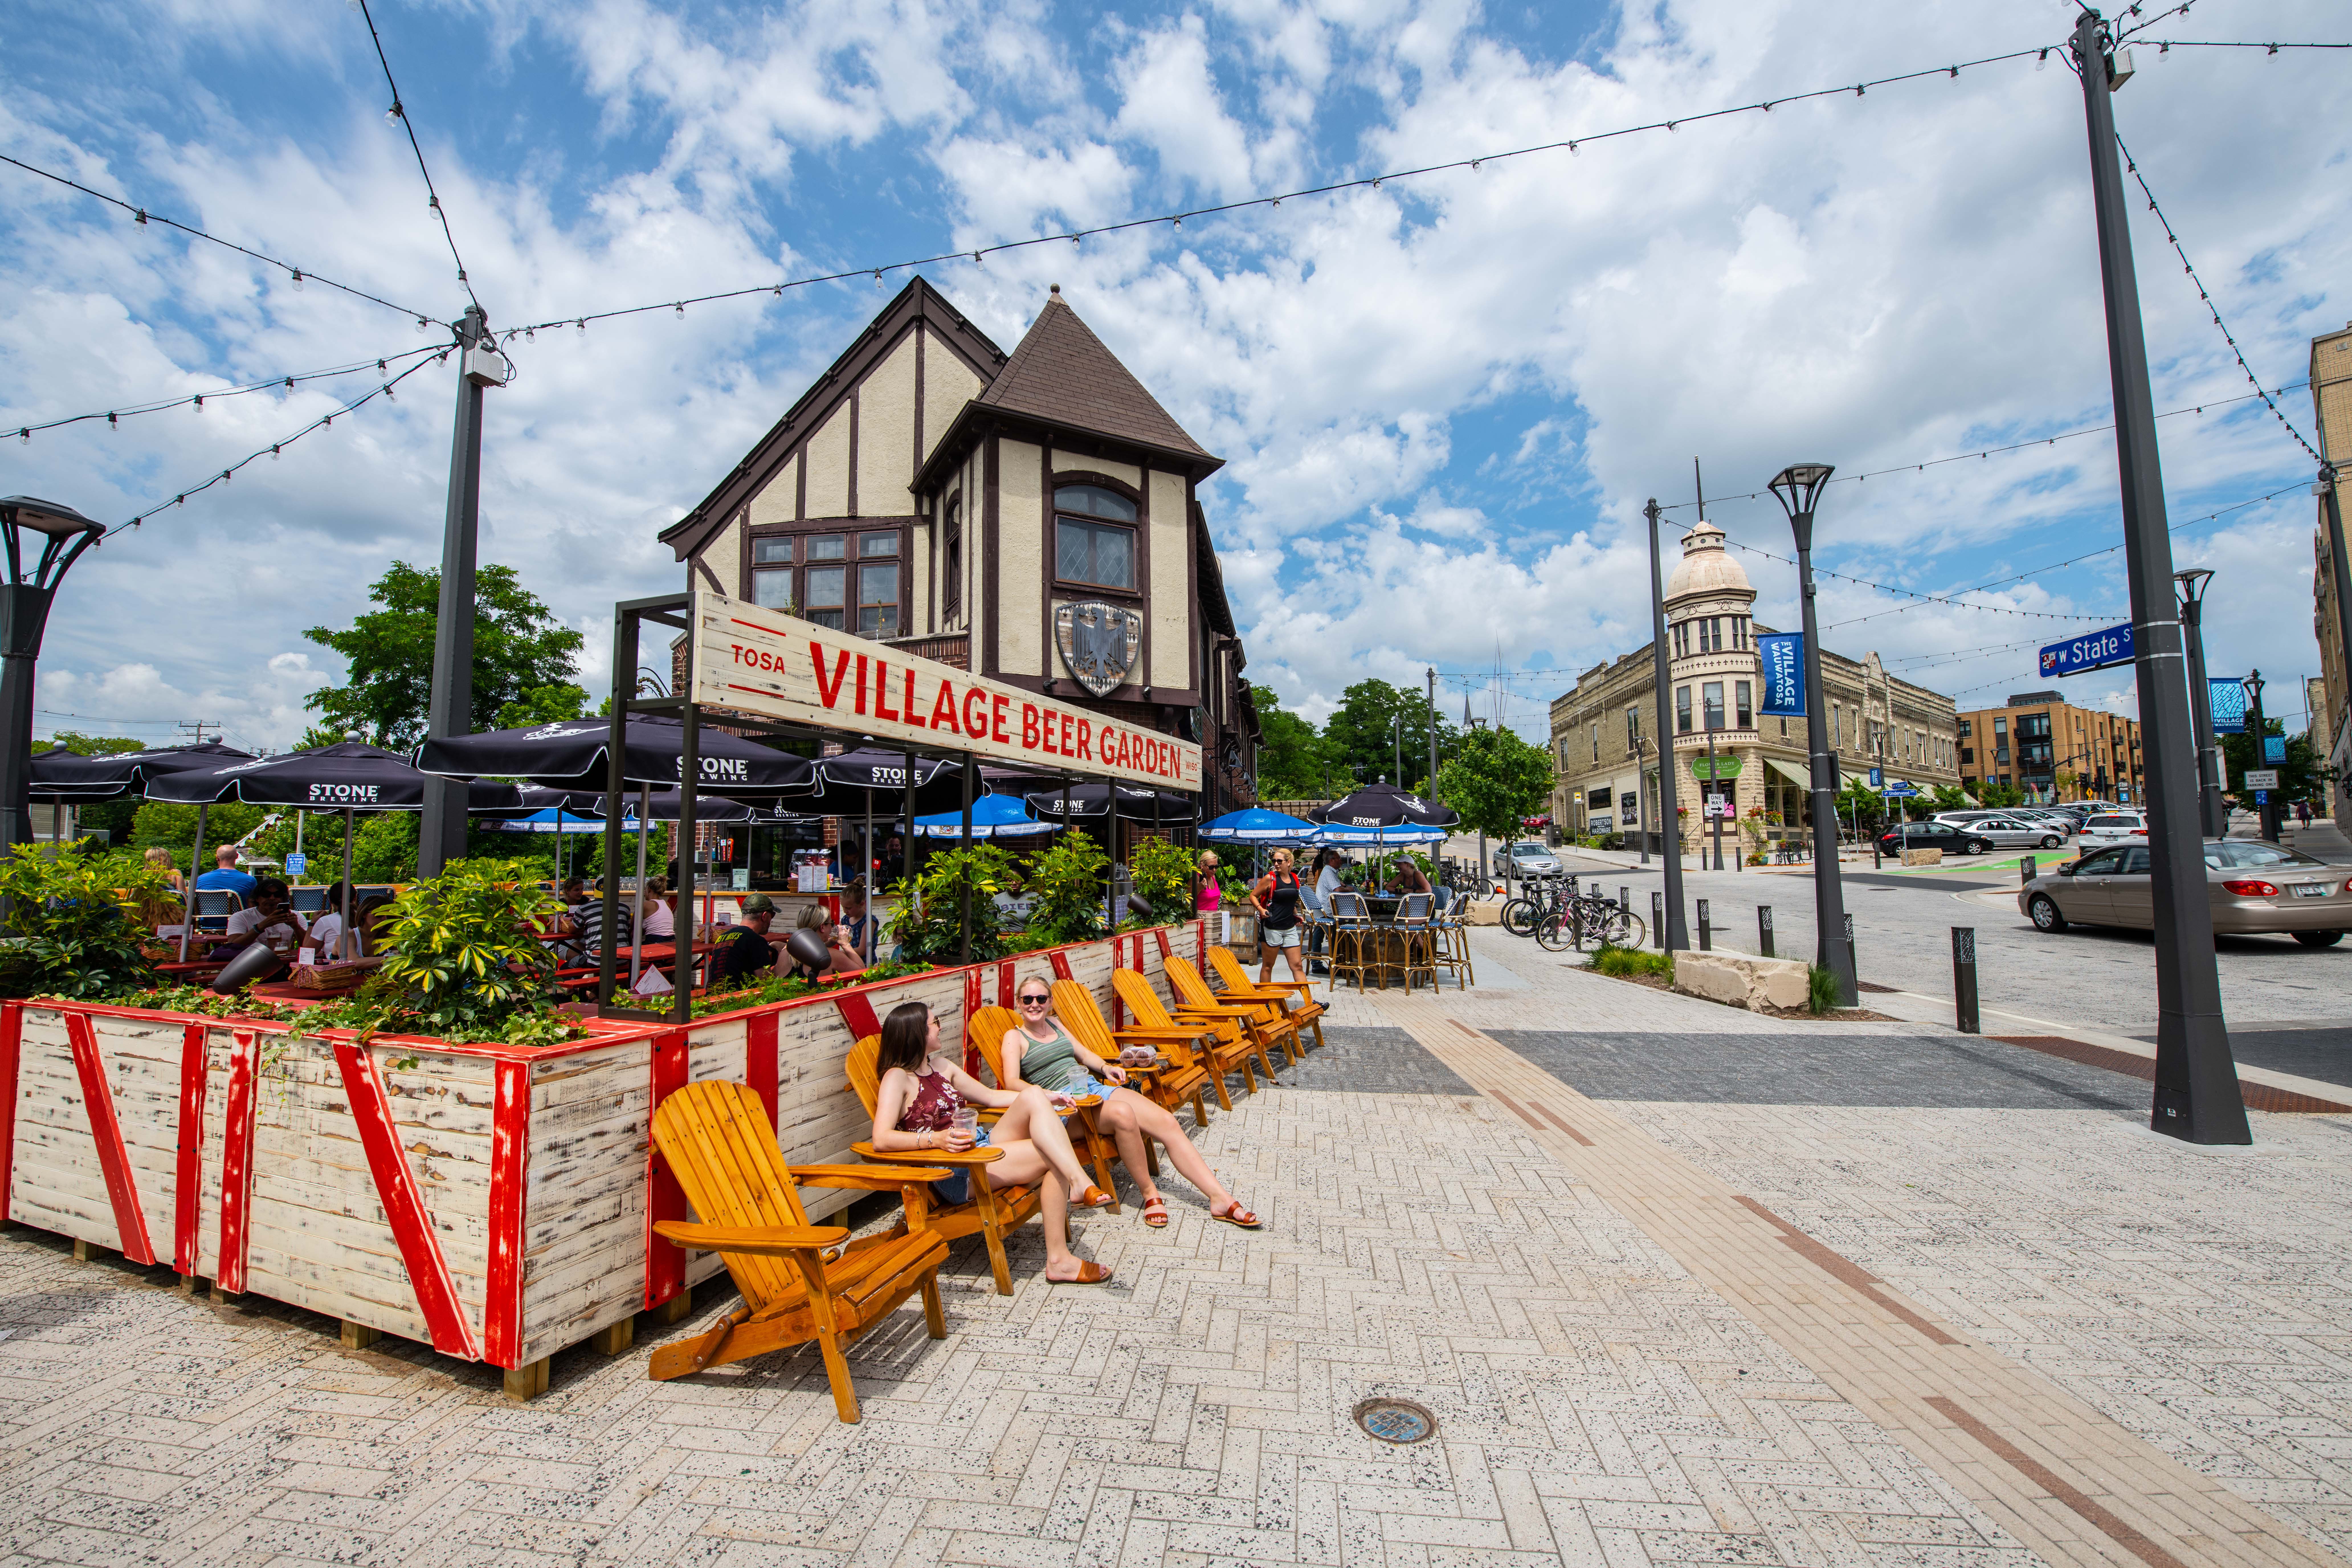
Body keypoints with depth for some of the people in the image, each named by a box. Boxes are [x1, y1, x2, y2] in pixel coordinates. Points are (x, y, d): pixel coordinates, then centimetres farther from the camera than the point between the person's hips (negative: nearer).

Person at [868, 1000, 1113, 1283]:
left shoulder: (940, 1065, 18)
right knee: (1055, 1158, -22)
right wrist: (936, 1138, -35)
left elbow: (991, 1096, 22)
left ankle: (1079, 1182, -27)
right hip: (955, 1172, -8)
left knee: (1033, 1096, -18)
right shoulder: (897, 1079, -7)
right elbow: (881, 1139, -22)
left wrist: (1046, 1098, 11)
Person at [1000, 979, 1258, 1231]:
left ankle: (1220, 1198, -15)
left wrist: (1106, 1068, 6)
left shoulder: (1054, 1023, 22)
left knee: (1167, 1121, -14)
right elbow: (1012, 1083, -11)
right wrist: (1047, 1095, -29)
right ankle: (1150, 1193, -18)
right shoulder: (1015, 1037, 4)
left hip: (1095, 1087, 7)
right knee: (1123, 1113, -38)